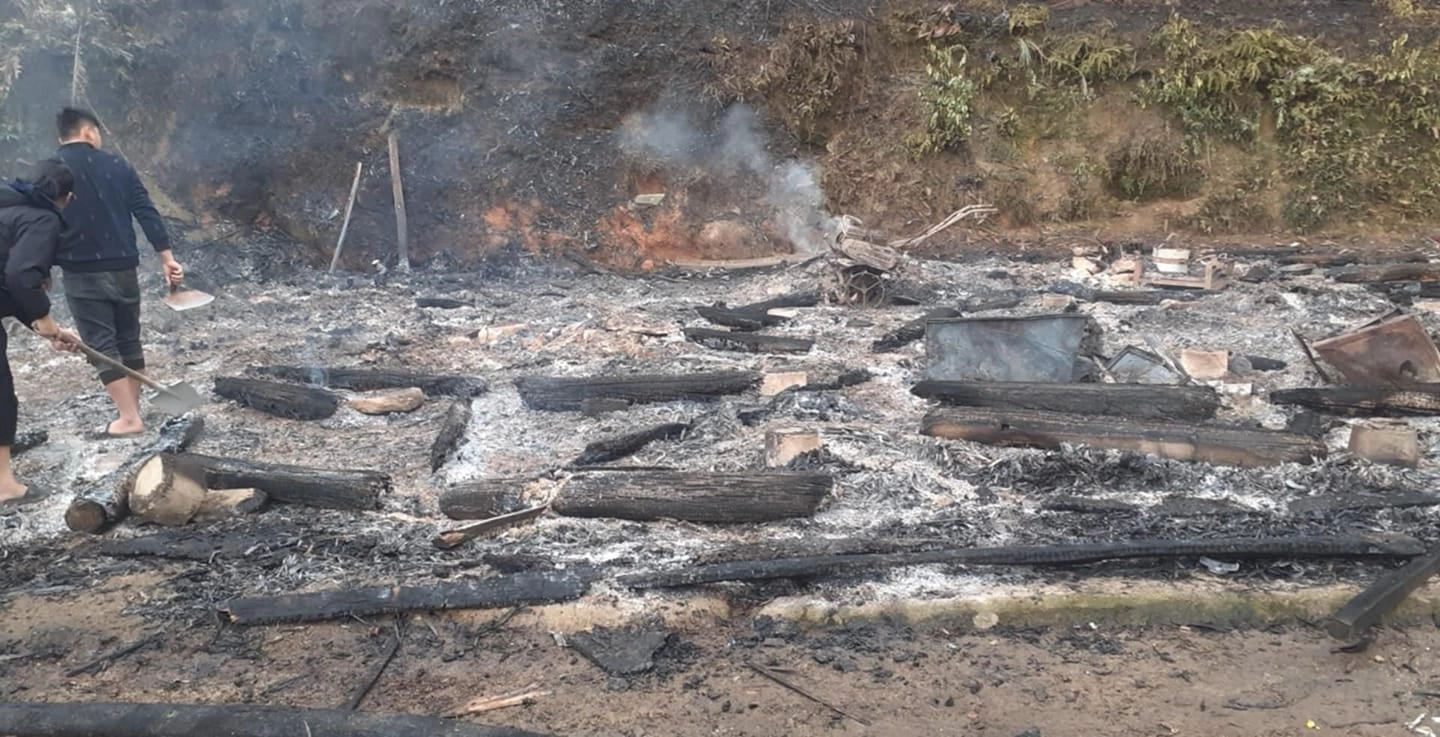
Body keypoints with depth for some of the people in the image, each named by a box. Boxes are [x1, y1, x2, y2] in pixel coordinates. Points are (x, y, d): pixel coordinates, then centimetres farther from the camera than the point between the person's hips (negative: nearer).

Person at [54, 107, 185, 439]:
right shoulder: (117, 165, 4)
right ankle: (131, 409, 20)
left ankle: (128, 418, -8)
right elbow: (146, 212, -3)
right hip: (123, 268, 3)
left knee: (101, 344, -2)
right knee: (129, 340, 14)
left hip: (82, 273, -3)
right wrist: (166, 257, -5)